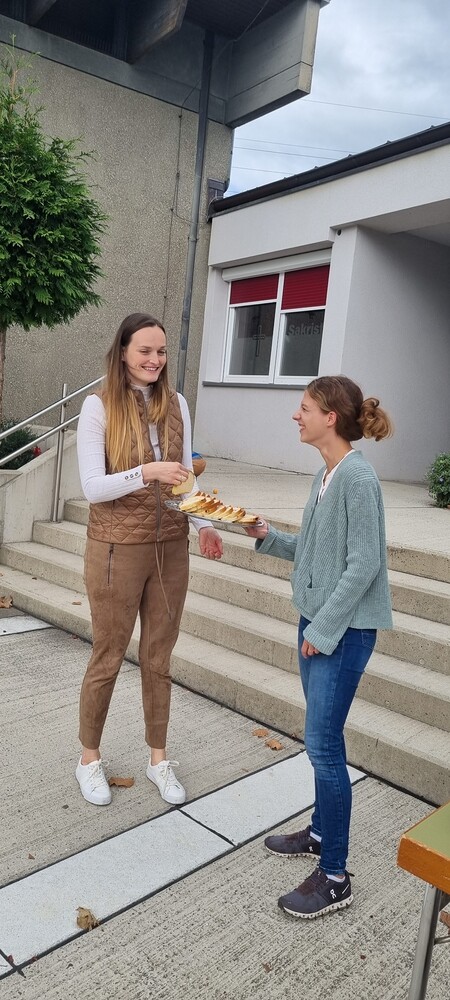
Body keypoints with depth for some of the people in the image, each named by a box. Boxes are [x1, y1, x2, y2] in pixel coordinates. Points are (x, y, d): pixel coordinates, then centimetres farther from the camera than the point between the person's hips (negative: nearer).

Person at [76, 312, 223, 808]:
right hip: (117, 549, -3)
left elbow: (185, 477, 7)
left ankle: (158, 757, 33)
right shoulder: (100, 405, -8)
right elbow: (92, 487, -14)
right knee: (108, 658, 11)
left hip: (170, 548, 4)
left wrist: (203, 524, -8)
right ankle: (89, 757, 33)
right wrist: (147, 472, -28)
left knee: (158, 657, 14)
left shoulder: (175, 404, 4)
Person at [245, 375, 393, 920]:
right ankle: (321, 832, 38)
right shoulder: (325, 475, 8)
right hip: (316, 621, 9)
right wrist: (268, 536, 4)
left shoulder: (358, 478, -18)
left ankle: (334, 878, 12)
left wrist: (324, 628, -17)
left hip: (344, 630, -9)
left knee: (322, 744, -3)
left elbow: (363, 565, -20)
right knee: (322, 740, 19)